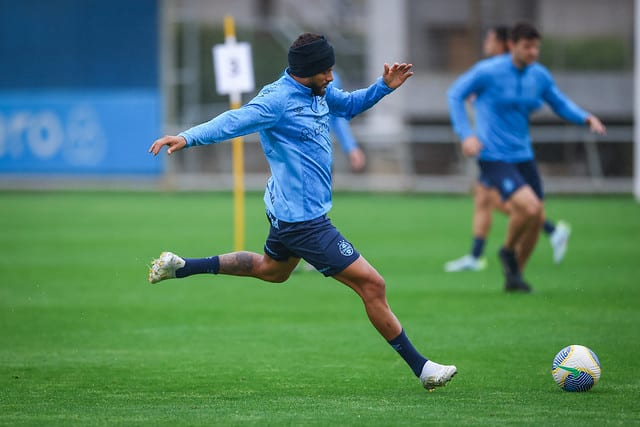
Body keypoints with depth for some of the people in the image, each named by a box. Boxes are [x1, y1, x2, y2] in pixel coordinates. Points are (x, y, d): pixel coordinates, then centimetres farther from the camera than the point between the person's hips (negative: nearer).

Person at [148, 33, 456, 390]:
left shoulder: (318, 92, 5)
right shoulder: (278, 99, -21)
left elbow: (348, 105, 24)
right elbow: (234, 122, -30)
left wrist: (384, 86, 9)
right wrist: (188, 138, -44)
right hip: (304, 220, -11)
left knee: (272, 269, 36)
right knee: (372, 285, -9)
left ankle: (179, 266, 37)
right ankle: (421, 367, -1)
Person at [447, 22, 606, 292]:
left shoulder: (540, 76, 3)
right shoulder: (488, 71, -12)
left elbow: (561, 105, 15)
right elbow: (455, 94, -3)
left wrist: (587, 118, -5)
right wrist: (466, 134, -14)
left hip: (522, 155, 6)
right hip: (493, 156, -6)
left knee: (536, 219, 6)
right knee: (529, 207, -23)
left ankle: (513, 276, 26)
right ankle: (508, 250, 7)